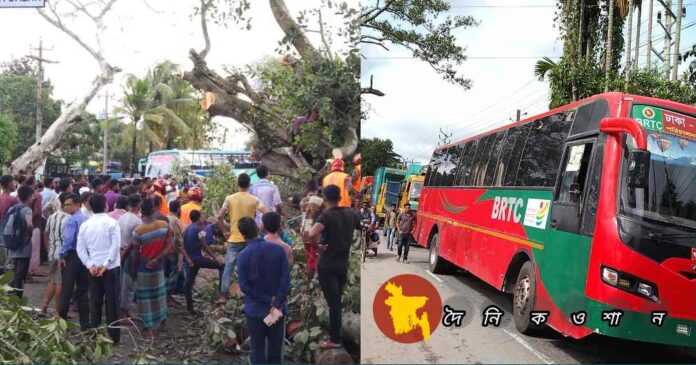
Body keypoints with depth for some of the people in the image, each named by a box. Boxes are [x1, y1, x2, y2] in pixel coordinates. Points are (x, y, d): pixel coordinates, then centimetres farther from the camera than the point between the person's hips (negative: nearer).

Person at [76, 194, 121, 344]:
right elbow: (116, 245, -17)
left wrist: (90, 265, -1)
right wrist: (106, 264, -14)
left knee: (95, 302, 11)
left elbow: (80, 249, 2)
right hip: (111, 268, -4)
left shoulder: (85, 225, 5)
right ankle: (113, 337, 6)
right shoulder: (112, 222, -8)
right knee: (112, 302, 2)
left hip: (93, 269, 4)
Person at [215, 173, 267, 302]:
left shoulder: (229, 198, -3)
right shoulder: (254, 199, -4)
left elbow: (219, 217, -8)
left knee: (228, 267, 8)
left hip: (234, 239, 0)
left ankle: (223, 295, 9)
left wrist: (224, 232, 3)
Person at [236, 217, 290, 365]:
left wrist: (268, 300, -9)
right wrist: (277, 302, -10)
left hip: (256, 309, -2)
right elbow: (286, 278, -12)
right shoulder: (278, 249, -8)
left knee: (258, 347, 11)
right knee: (275, 346, 16)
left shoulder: (243, 255, -12)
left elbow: (244, 286, -12)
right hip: (278, 308, 2)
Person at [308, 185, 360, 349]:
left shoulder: (327, 215, -17)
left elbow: (312, 234, -35)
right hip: (343, 264, 6)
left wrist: (318, 245, -18)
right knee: (337, 300, 18)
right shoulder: (350, 213, 1)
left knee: (333, 302, -1)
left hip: (327, 265, -6)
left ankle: (335, 340, 6)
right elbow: (360, 227, 20)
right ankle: (334, 333, 29)